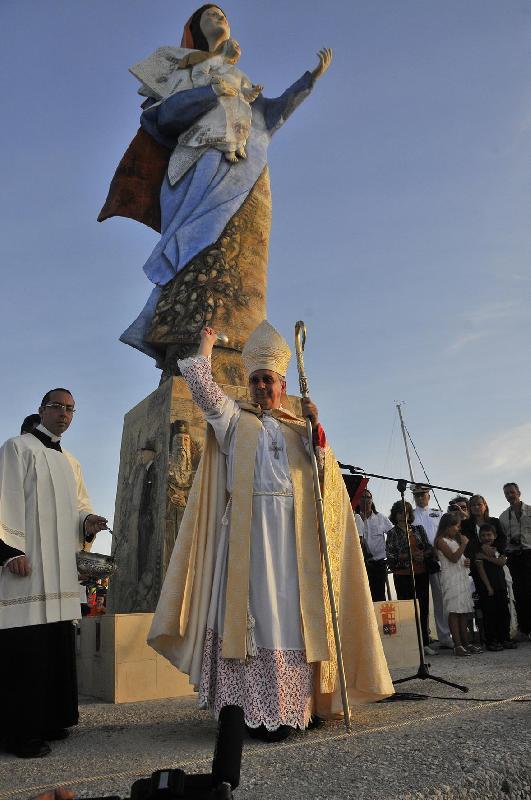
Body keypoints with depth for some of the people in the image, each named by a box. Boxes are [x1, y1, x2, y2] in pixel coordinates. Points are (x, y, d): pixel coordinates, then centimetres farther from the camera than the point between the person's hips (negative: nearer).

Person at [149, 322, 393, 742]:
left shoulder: (300, 429, 20)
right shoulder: (234, 418, 14)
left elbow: (326, 472, 7)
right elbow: (200, 383, 2)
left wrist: (316, 426, -4)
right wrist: (207, 344, 15)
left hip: (292, 530, 2)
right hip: (248, 528, -2)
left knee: (289, 611, 0)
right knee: (251, 609, -7)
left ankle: (285, 707, 6)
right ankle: (248, 708, -2)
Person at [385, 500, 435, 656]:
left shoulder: (419, 529, 12)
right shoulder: (392, 533, 2)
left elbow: (429, 548, 12)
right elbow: (390, 555, -6)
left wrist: (424, 554, -10)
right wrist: (411, 556, -14)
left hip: (421, 573, 3)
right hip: (402, 575, -3)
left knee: (423, 608, 5)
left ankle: (424, 643, 13)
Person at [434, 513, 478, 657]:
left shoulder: (455, 539, 20)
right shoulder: (441, 541, -7)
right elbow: (453, 558, -17)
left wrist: (466, 562, 6)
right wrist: (464, 544, -13)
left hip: (462, 577, 9)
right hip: (451, 579, -9)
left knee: (464, 612, 7)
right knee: (454, 612, -9)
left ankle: (465, 643, 11)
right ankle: (457, 645, -8)